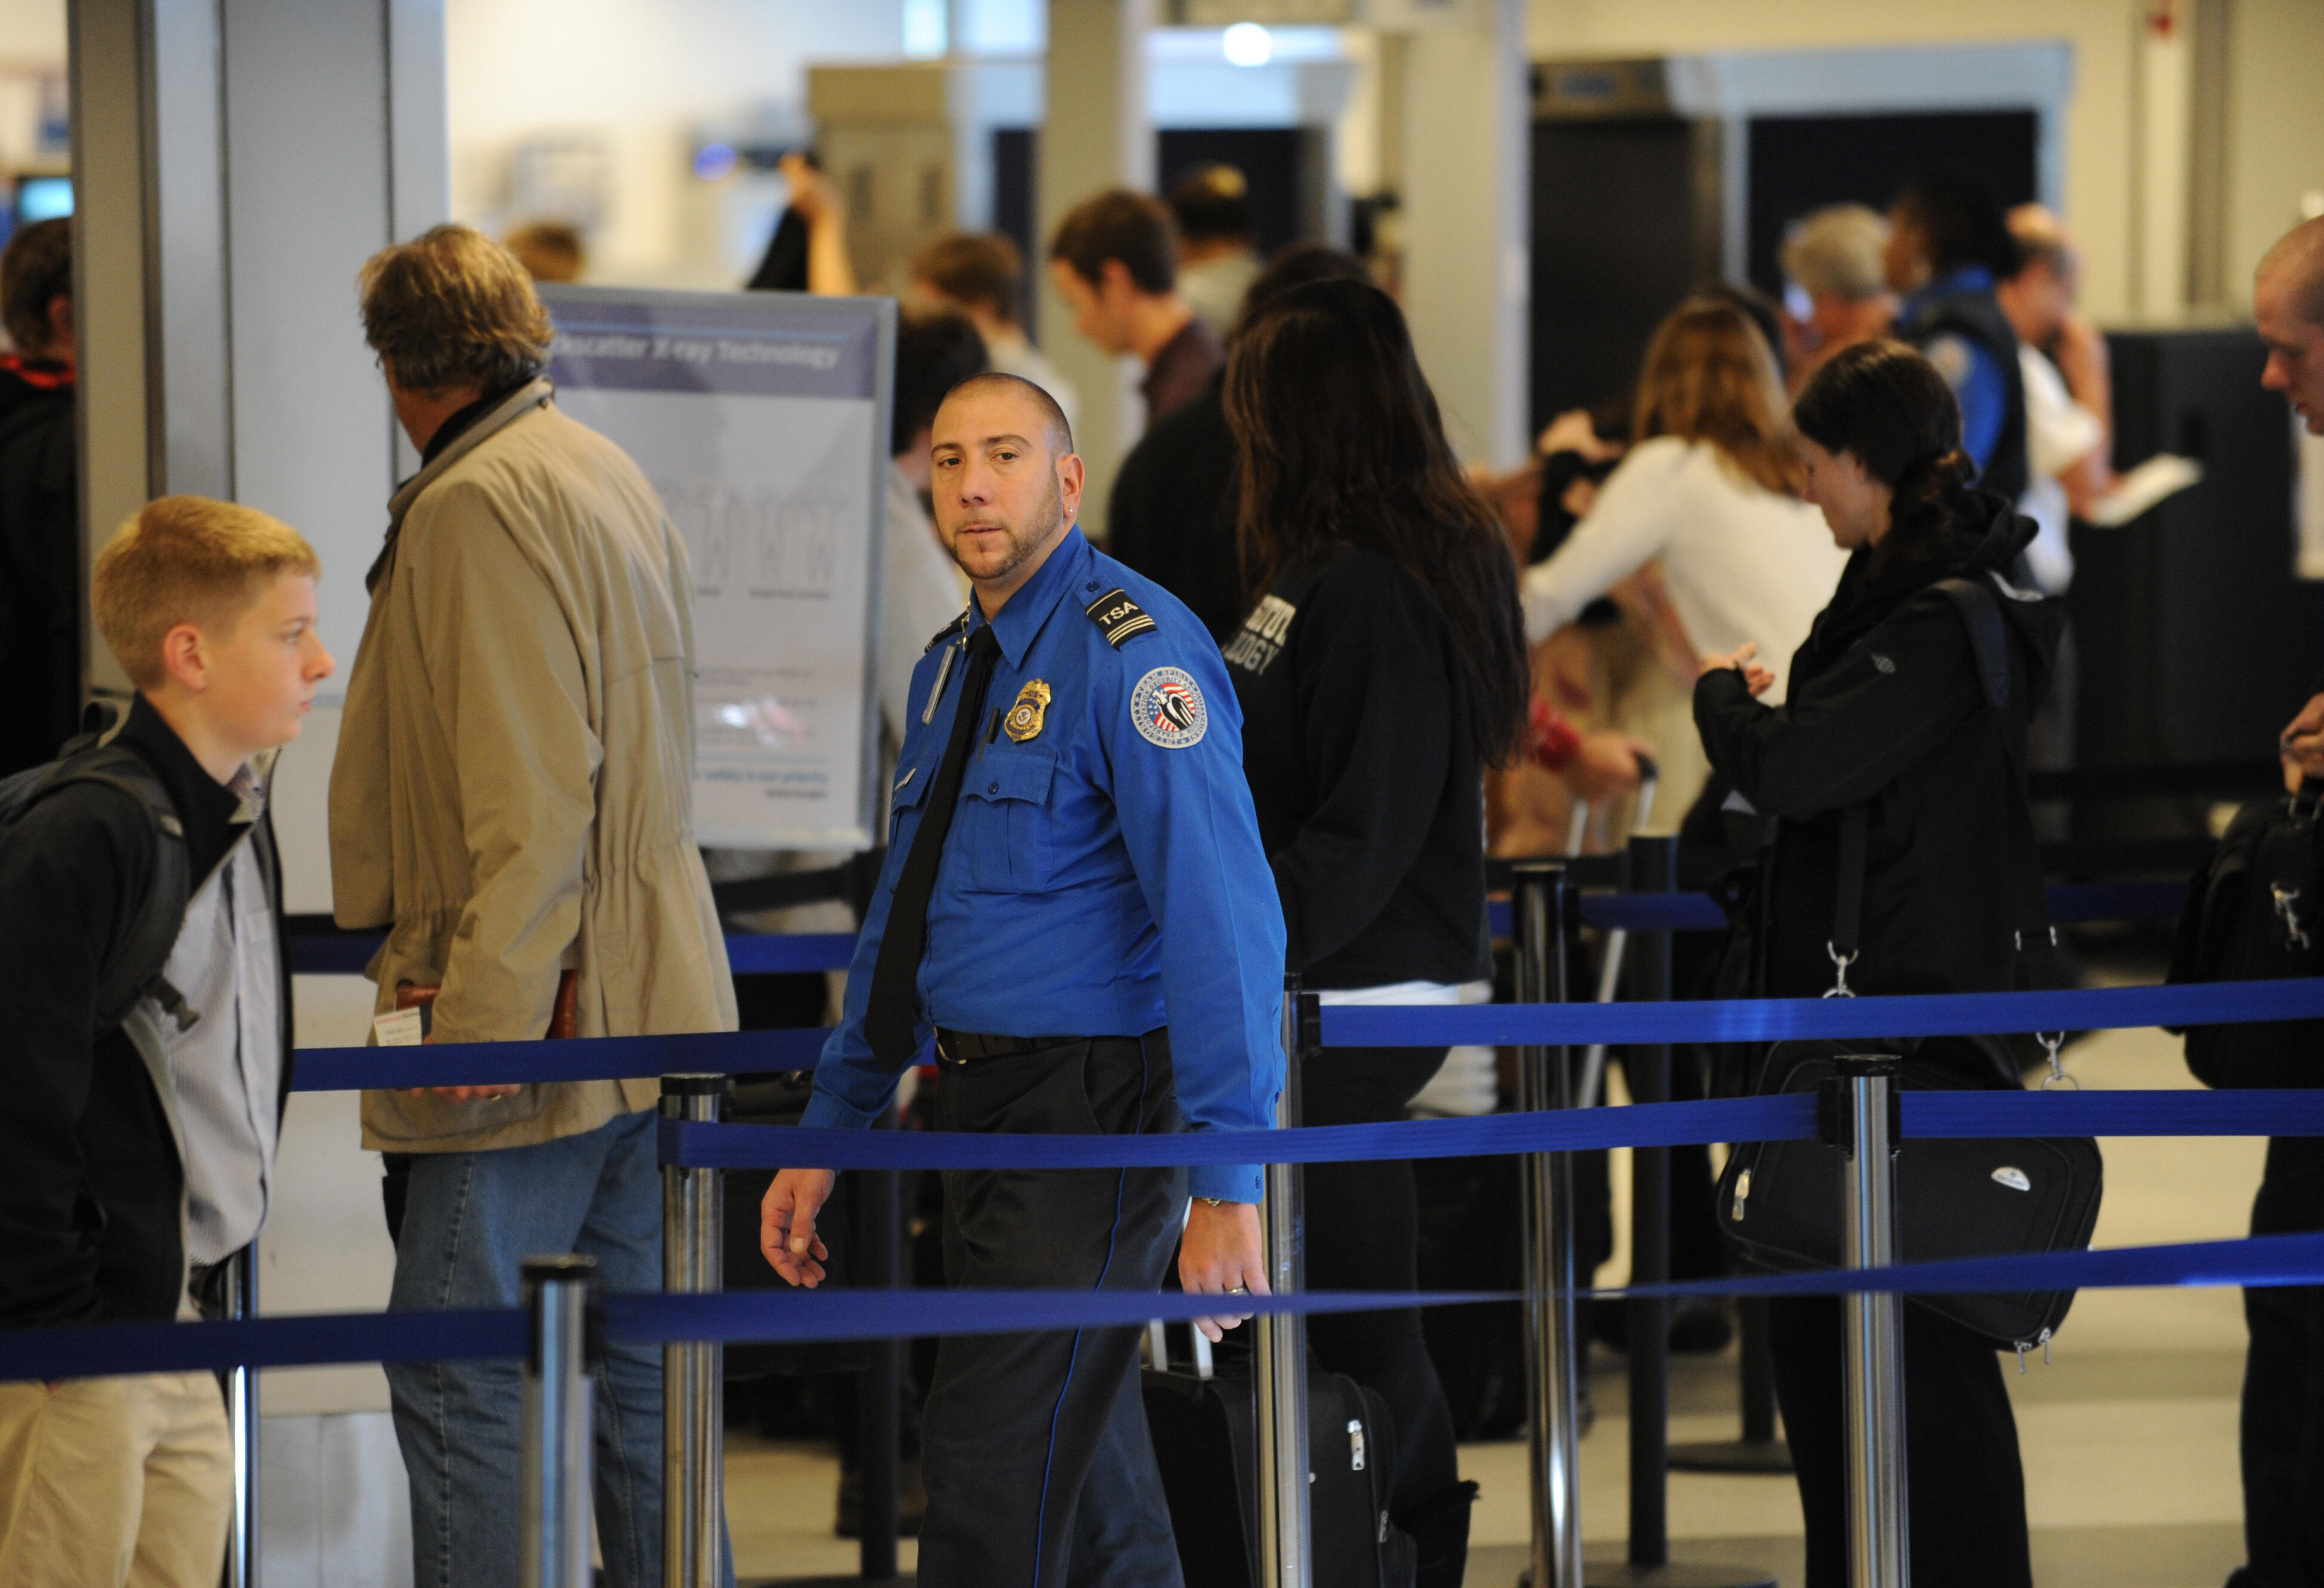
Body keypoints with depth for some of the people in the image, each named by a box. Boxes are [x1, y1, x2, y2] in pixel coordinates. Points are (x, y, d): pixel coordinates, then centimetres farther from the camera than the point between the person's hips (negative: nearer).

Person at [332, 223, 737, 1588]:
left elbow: (530, 783, -21)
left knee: (458, 1373, -7)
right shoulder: (611, 476, 17)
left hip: (546, 1021, -10)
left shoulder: (481, 505, -13)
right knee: (643, 1370, 12)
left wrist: (488, 1001, -21)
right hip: (655, 998, 10)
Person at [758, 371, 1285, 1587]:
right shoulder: (951, 665, 14)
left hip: (1093, 1110, -9)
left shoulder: (1134, 654, -14)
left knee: (993, 1475, -12)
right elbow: (899, 919, 24)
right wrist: (828, 1140, 22)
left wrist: (1227, 1186, -25)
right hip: (982, 1103, 9)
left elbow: (1222, 917, -20)